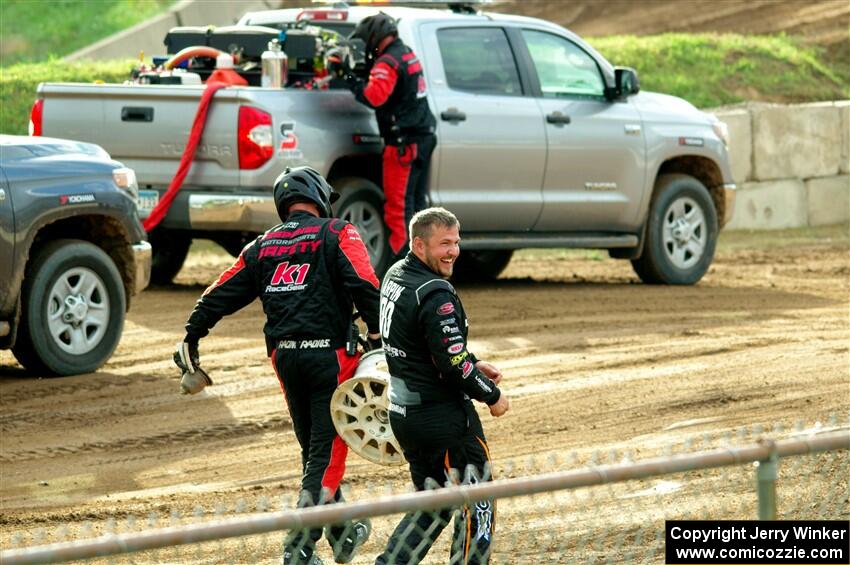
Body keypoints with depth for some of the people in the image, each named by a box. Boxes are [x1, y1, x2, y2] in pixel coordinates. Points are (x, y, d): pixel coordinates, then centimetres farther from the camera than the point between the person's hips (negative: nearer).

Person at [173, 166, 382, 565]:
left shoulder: (263, 246, 13)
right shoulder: (336, 235, -2)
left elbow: (221, 294, 14)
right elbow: (365, 286, -17)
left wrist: (191, 338, 23)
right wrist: (377, 337, -17)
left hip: (285, 357, 5)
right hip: (330, 353, -5)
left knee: (313, 449, 18)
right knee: (327, 450, -3)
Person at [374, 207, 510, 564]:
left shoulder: (395, 277, 8)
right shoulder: (436, 296, -22)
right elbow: (453, 366, -23)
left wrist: (474, 365, 15)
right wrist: (492, 396, -8)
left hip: (402, 412, 9)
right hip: (442, 417, -9)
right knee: (478, 502, 4)